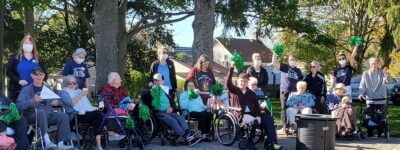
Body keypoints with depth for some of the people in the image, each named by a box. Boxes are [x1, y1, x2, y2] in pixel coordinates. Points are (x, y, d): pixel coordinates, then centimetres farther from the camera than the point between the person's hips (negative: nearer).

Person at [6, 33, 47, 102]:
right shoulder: (14, 57, 7)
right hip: (16, 92, -1)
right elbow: (8, 72, 1)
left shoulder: (38, 59, 13)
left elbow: (44, 74, 13)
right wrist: (18, 80, -16)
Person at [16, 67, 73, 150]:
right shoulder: (26, 89, 8)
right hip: (32, 115, -4)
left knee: (63, 115, -24)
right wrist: (32, 101, -23)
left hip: (48, 114, 4)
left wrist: (56, 102, -5)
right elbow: (19, 105, -7)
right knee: (42, 112, -38)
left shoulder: (48, 88, 23)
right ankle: (47, 142, -50)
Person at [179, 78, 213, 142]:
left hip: (200, 111, 6)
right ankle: (202, 135, -32)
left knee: (209, 114, -27)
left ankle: (205, 134, -27)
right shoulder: (183, 95, 13)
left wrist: (206, 107, 8)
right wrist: (189, 98, -11)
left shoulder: (197, 95, 31)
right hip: (190, 112, -6)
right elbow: (183, 106, -5)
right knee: (202, 115, -35)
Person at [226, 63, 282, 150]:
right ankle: (249, 141, -15)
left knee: (269, 119, -15)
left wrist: (258, 116, -8)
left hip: (252, 115, 5)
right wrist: (232, 68, -17)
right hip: (241, 116, -5)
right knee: (253, 121, -35)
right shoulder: (234, 90, 9)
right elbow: (228, 83, -11)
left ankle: (270, 143, -21)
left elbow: (257, 106, 12)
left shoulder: (251, 93, 21)